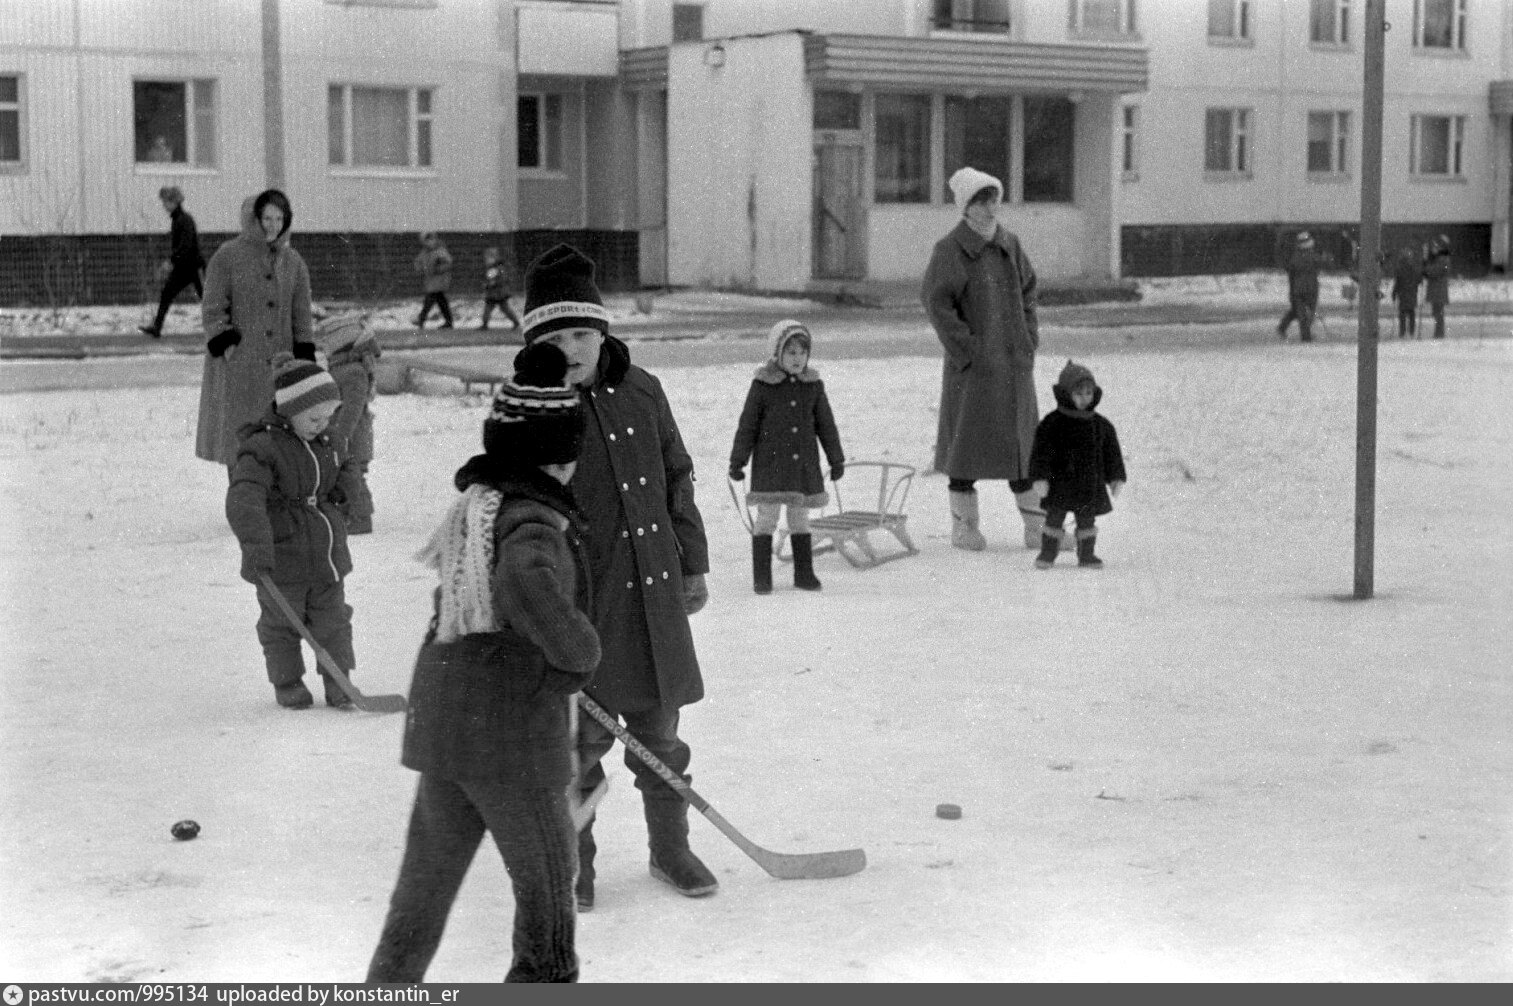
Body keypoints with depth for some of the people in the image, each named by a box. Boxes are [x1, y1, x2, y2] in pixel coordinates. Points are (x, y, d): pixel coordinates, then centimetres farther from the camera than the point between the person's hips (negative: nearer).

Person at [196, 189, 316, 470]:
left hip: (280, 366, 3)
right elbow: (213, 310, -1)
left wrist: (304, 360, 6)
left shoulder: (293, 262, 12)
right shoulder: (228, 256, -1)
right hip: (239, 368, -3)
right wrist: (226, 344, -12)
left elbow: (301, 317, 13)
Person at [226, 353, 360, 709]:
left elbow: (343, 471, 29)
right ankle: (288, 685, 23)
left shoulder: (323, 442, 6)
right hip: (282, 559, -6)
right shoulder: (262, 448, -19)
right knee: (282, 625, 8)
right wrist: (257, 546, -44)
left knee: (333, 620, 11)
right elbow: (244, 499, -32)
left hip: (327, 557, 6)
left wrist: (342, 486, 5)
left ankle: (340, 684, 20)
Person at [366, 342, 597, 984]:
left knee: (427, 877, 19)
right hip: (510, 736, -8)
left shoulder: (477, 500, 8)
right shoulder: (537, 523, -18)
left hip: (440, 716, 8)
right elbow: (525, 586, -42)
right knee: (546, 883, 11)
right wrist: (579, 652, -25)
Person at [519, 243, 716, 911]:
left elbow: (676, 478, 14)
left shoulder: (641, 392, 4)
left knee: (659, 729, 13)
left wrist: (692, 564, 15)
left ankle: (669, 847, 30)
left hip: (654, 591, 4)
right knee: (580, 737, 1)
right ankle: (571, 862, 19)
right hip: (579, 599, -4)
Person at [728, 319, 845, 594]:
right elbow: (747, 425, -1)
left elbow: (826, 425, 12)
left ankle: (804, 573, 19)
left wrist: (836, 460, 14)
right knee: (767, 516, -3)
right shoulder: (763, 385, -5)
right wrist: (737, 461, -2)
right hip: (770, 465, -3)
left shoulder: (813, 385, 4)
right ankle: (761, 576, 3)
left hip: (804, 465, 3)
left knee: (800, 517, 10)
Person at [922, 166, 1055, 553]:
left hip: (1015, 362, 5)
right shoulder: (949, 250, -9)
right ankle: (964, 526, 13)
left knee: (1022, 441, 9)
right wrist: (968, 348, -15)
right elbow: (936, 302, -12)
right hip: (972, 363, -5)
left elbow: (1027, 289, 17)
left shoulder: (1009, 244, 8)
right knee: (967, 441, 2)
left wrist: (1030, 339, 7)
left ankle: (1038, 528, 14)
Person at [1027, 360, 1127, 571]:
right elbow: (1041, 451, -10)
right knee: (1054, 518, 5)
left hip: (1090, 485, 3)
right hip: (1060, 483, -3)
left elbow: (1112, 453, 11)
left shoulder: (1101, 425, 5)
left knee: (1087, 520, 8)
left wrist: (1116, 477, 8)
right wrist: (1040, 477, -16)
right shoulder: (1052, 423, -8)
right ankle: (1048, 552, 16)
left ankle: (1086, 554, 18)